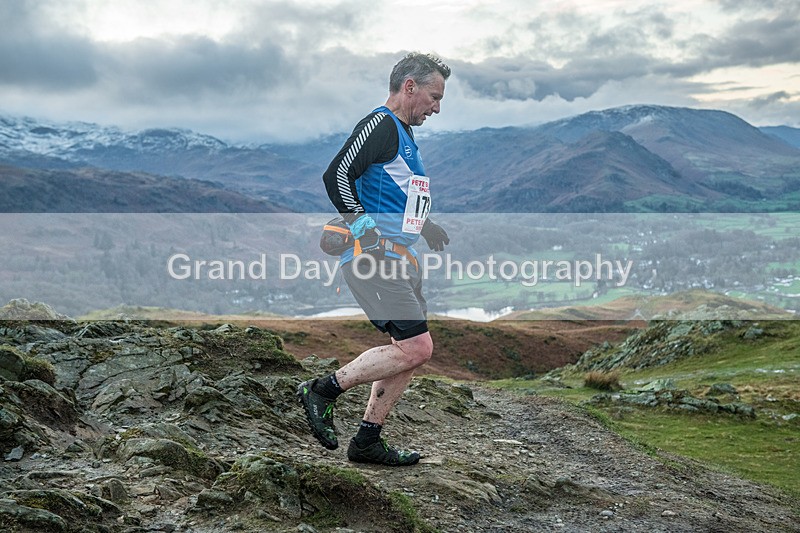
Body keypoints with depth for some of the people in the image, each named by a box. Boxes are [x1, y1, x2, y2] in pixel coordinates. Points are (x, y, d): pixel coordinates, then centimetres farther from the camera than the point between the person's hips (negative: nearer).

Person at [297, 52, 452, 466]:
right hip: (374, 260, -10)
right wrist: (368, 234, -22)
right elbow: (336, 176, -20)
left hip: (399, 260, 10)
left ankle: (367, 441, 18)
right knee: (416, 347, -15)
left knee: (409, 352, 10)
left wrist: (423, 225, 22)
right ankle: (322, 390, -2)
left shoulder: (402, 134, 22)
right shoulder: (380, 124, -9)